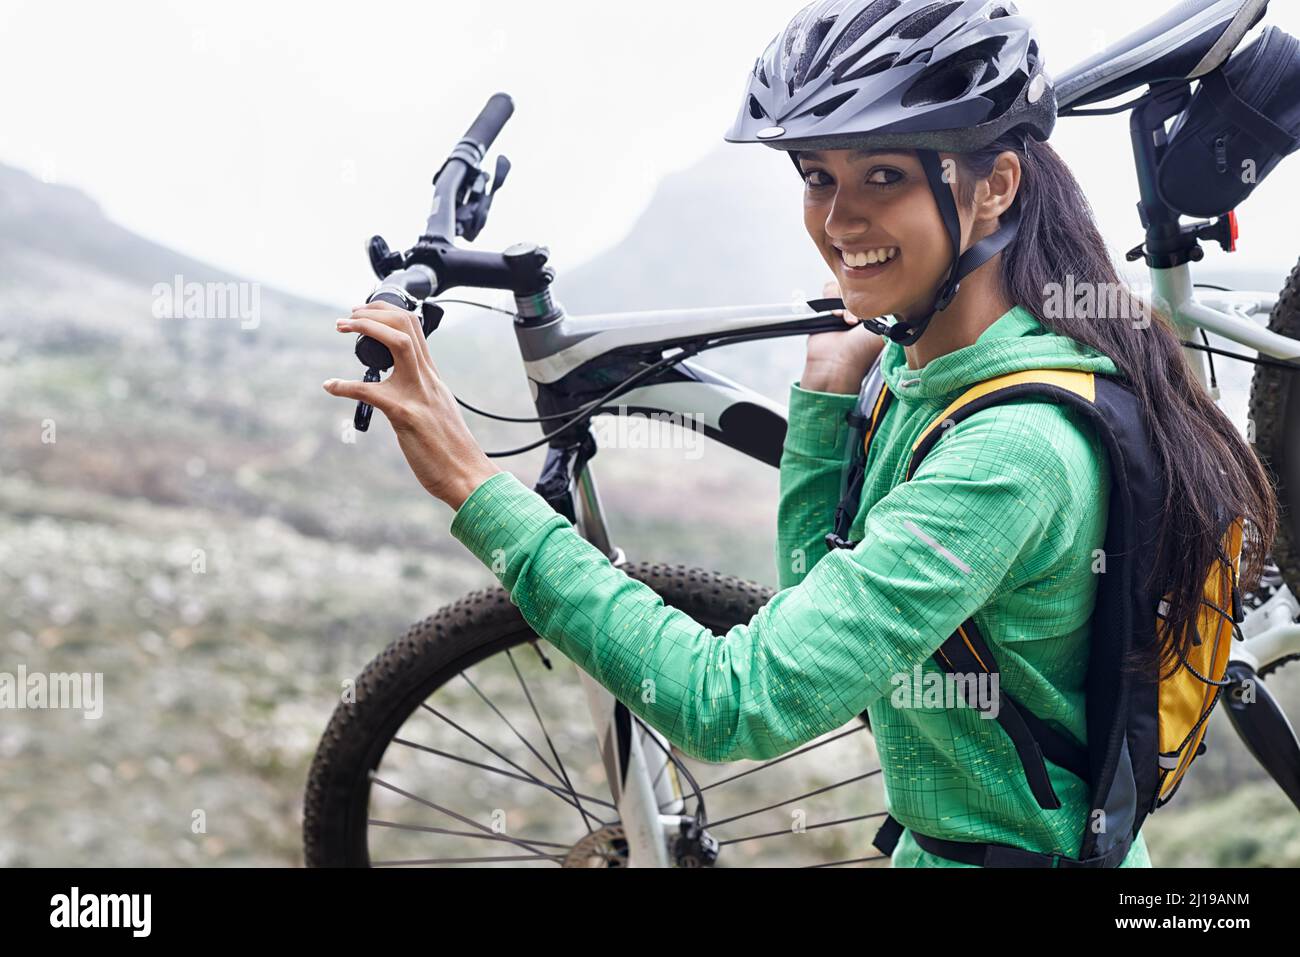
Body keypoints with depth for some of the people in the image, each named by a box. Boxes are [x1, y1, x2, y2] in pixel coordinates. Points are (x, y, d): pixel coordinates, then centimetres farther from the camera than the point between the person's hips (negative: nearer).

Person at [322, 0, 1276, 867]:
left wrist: (479, 487, -34)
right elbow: (818, 595, 4)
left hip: (1018, 851, -8)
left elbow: (736, 704, -34)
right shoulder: (912, 363, -3)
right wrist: (826, 395, -6)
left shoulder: (1017, 448, -29)